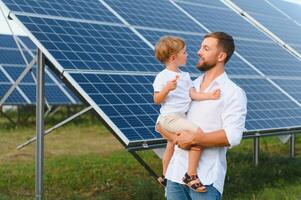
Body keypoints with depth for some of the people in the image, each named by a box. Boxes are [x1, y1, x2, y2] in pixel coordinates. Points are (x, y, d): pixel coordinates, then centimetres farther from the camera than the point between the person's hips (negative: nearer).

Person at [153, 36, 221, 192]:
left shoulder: (184, 76, 10)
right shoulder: (162, 77, -13)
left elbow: (193, 94, 4)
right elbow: (157, 100, -15)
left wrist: (210, 95, -10)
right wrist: (167, 88, -31)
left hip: (180, 117, 10)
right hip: (170, 117, -10)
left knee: (171, 146, 25)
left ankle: (165, 176, 47)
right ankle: (191, 175, -20)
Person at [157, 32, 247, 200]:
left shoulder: (234, 93, -4)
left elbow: (232, 136, -16)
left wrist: (193, 139, -15)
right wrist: (176, 138, -8)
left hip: (206, 179, -5)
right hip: (176, 173, 5)